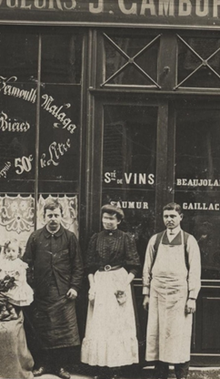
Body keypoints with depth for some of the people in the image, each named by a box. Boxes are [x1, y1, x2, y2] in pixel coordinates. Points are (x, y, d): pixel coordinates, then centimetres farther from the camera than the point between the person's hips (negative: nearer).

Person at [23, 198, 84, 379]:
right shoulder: (35, 237, 4)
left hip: (64, 293, -1)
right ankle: (42, 364, 22)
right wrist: (30, 286, -2)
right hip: (41, 293, 1)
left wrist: (75, 286, -4)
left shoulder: (70, 237, 2)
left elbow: (78, 265, 4)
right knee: (41, 330, 7)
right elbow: (27, 263, 5)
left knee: (65, 330, 1)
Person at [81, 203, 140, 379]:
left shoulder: (126, 238, 0)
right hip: (100, 282, 3)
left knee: (118, 324, 0)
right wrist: (92, 285, -1)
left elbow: (134, 266, -2)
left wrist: (125, 283, -13)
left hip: (119, 281, -2)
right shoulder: (96, 238, 8)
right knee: (98, 325, 1)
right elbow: (90, 266, 10)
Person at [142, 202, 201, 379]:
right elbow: (147, 267, 11)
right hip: (158, 293, 3)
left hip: (180, 293, -2)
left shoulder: (189, 240, 1)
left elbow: (194, 270, -1)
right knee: (157, 336, 4)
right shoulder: (155, 240, 9)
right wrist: (146, 293, 7)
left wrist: (192, 297, -6)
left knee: (180, 337, -1)